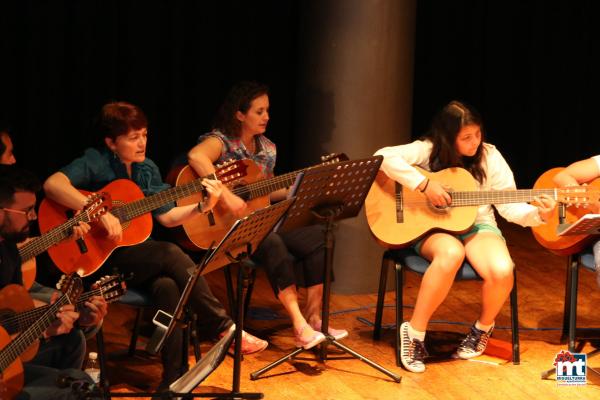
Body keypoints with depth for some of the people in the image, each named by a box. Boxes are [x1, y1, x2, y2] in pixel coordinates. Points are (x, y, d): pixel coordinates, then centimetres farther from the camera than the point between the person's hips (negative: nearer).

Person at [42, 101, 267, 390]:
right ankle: (225, 328, -18)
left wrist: (204, 206, -4)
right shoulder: (95, 163, -11)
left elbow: (166, 217, 12)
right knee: (171, 254, -27)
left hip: (137, 253, 6)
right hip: (99, 257, -6)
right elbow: (52, 185, -28)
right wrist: (100, 213, -34)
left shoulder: (148, 169, 10)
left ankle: (173, 380, -23)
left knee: (168, 286, -27)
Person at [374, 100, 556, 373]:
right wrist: (425, 184, -26)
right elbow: (384, 156, -22)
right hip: (432, 228, -2)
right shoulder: (429, 151, -6)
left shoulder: (489, 157, 0)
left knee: (502, 271, -31)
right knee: (451, 254, -41)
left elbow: (509, 206, 0)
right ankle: (415, 332, -25)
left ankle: (483, 326, 4)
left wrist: (538, 214, -20)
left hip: (476, 225, 2)